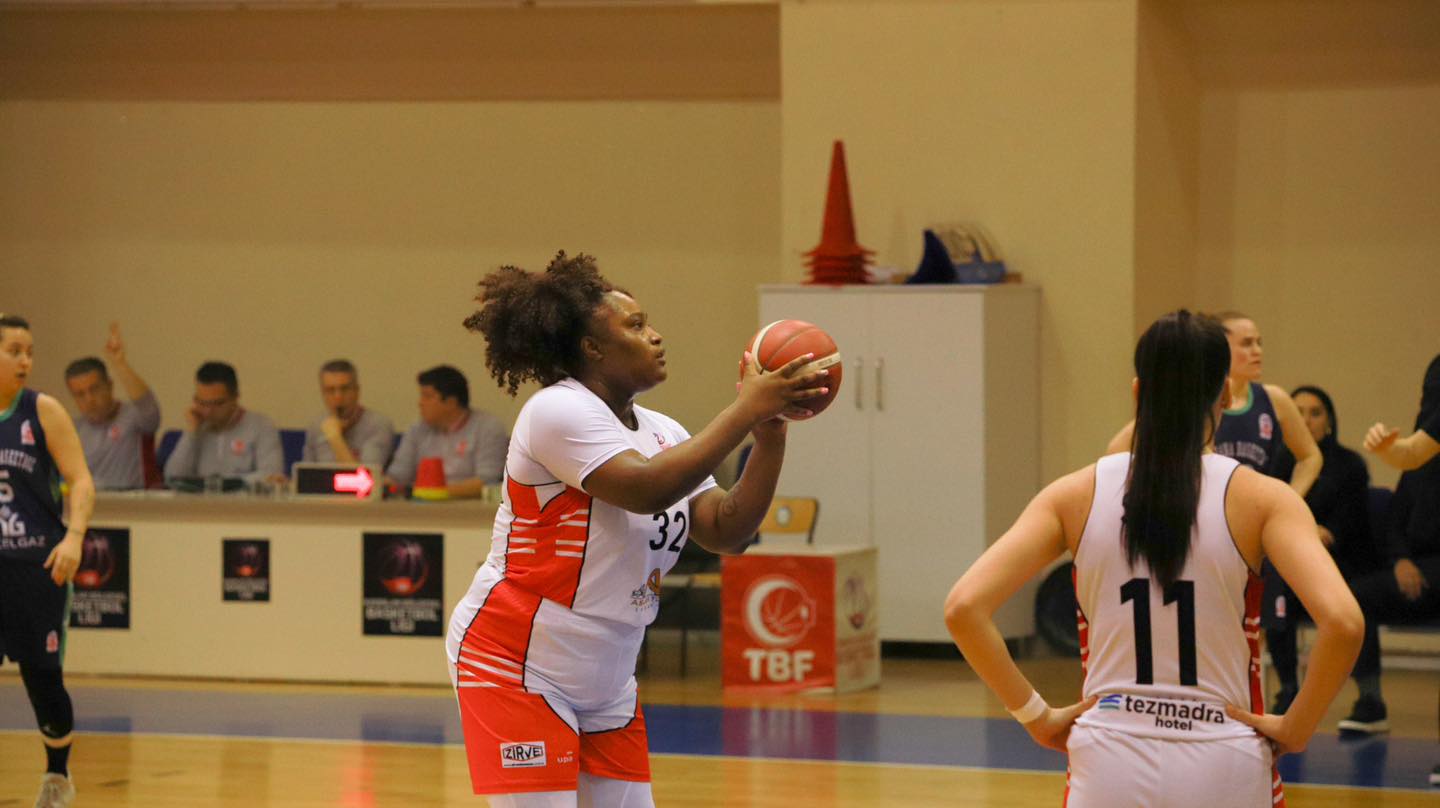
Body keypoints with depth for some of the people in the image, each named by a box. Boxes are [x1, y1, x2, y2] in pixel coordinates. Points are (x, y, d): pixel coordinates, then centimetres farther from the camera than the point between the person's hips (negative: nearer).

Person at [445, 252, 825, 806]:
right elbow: (647, 488, -29)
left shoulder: (663, 434, 10)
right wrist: (745, 411, -24)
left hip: (606, 687, 8)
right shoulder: (558, 411, -15)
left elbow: (726, 531, 1)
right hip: (516, 671, -8)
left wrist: (770, 435, -11)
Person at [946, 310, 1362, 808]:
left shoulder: (1077, 495, 1)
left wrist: (1036, 716, 0)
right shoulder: (1261, 499, -4)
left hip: (1109, 767, 1)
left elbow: (963, 608, -8)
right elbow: (1342, 622, -18)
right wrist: (1294, 729, -4)